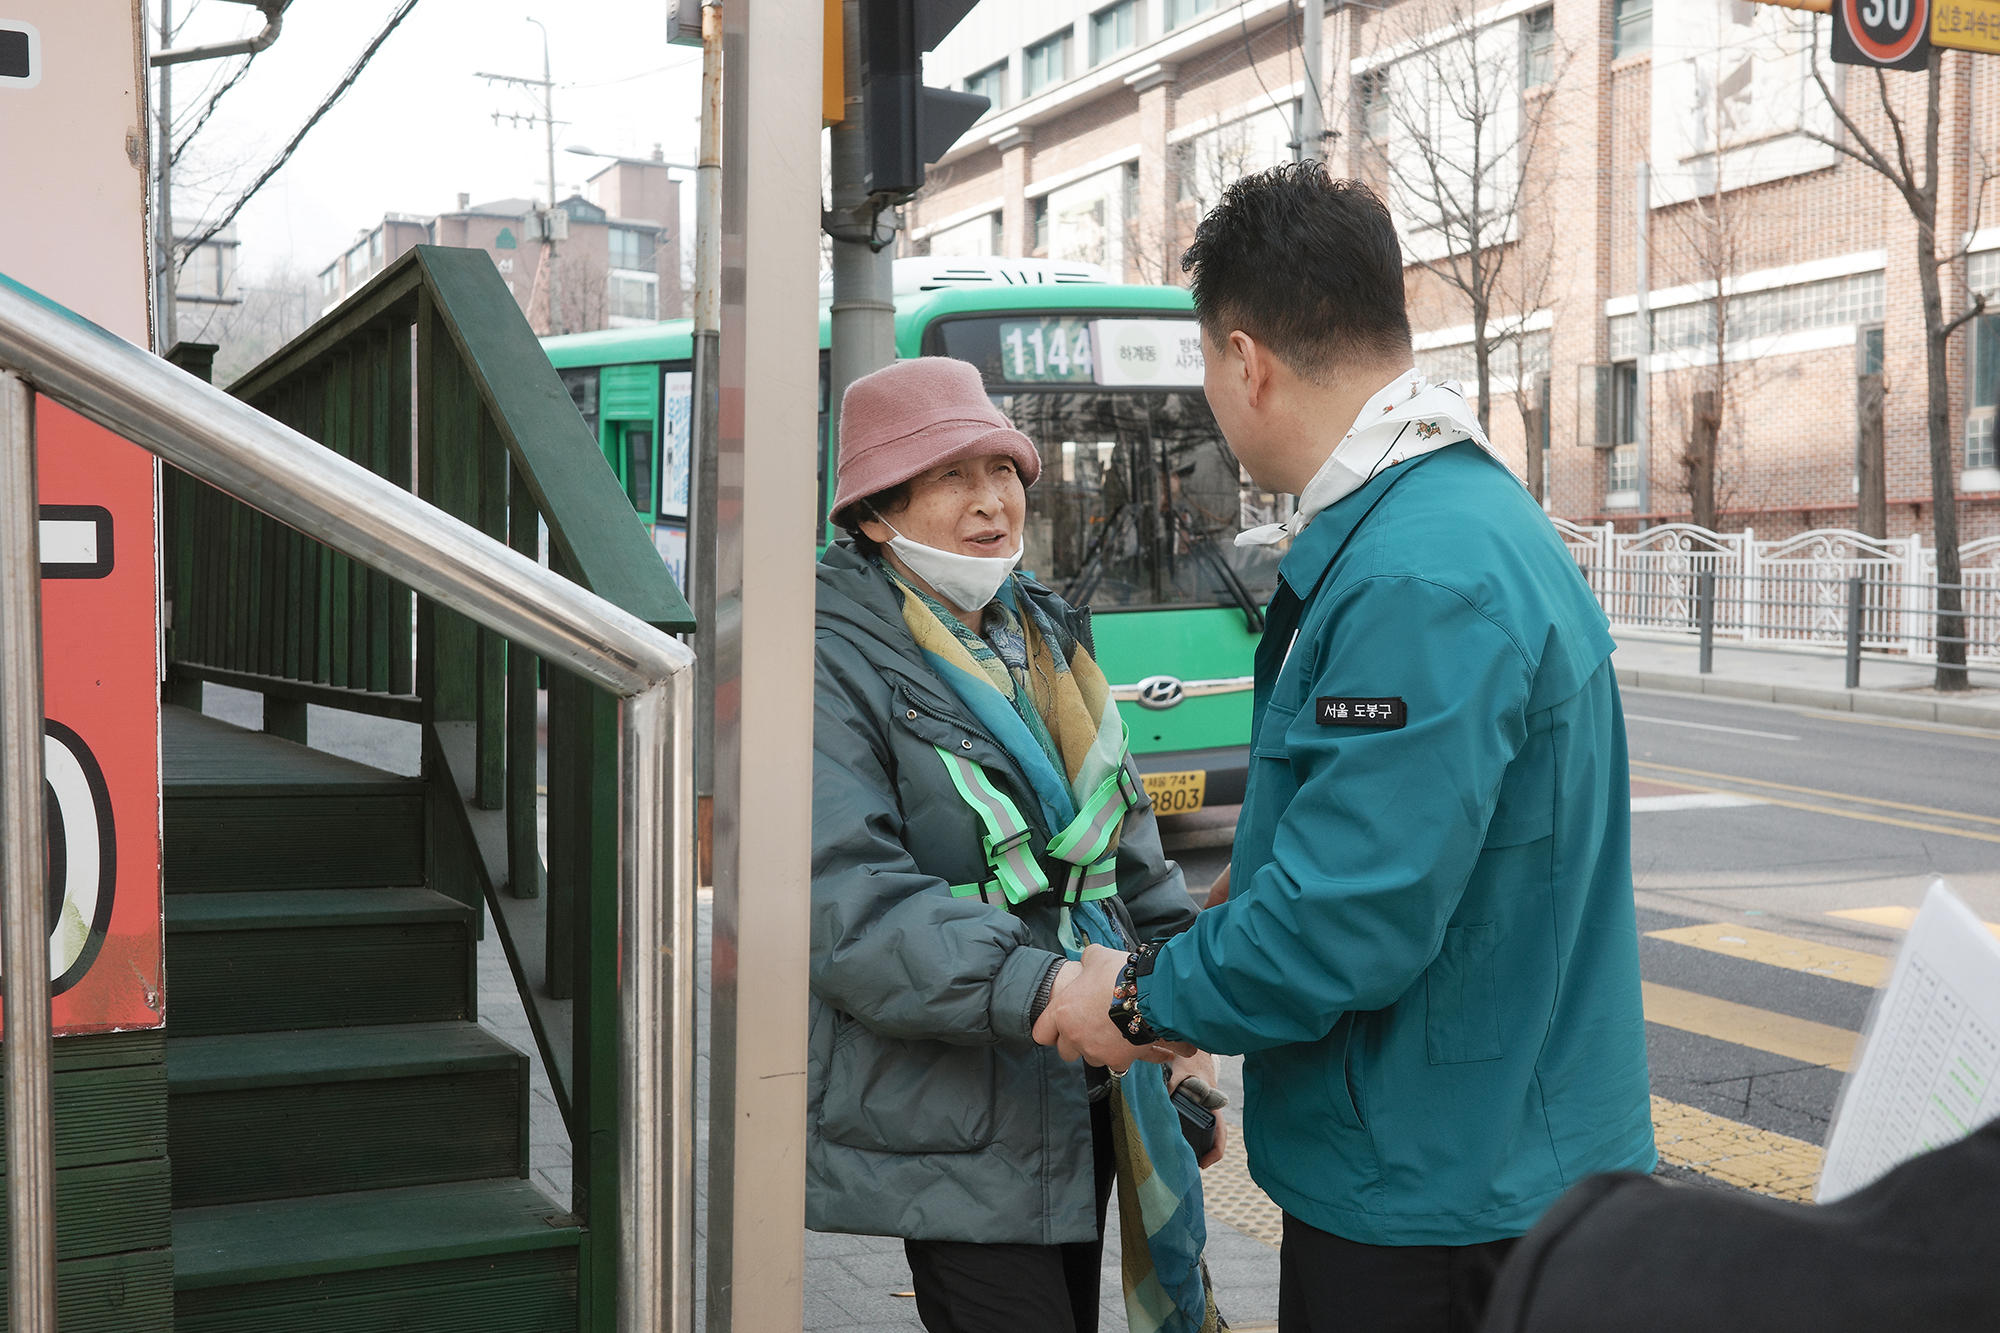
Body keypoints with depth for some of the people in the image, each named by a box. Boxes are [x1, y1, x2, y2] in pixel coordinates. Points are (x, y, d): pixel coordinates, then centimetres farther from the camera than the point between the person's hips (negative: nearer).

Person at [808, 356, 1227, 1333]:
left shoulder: (1047, 636, 13)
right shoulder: (835, 665, -11)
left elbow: (1128, 845, 19)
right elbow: (848, 904, -22)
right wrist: (1037, 993, -32)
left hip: (1087, 1097, 7)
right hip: (953, 1129, -7)